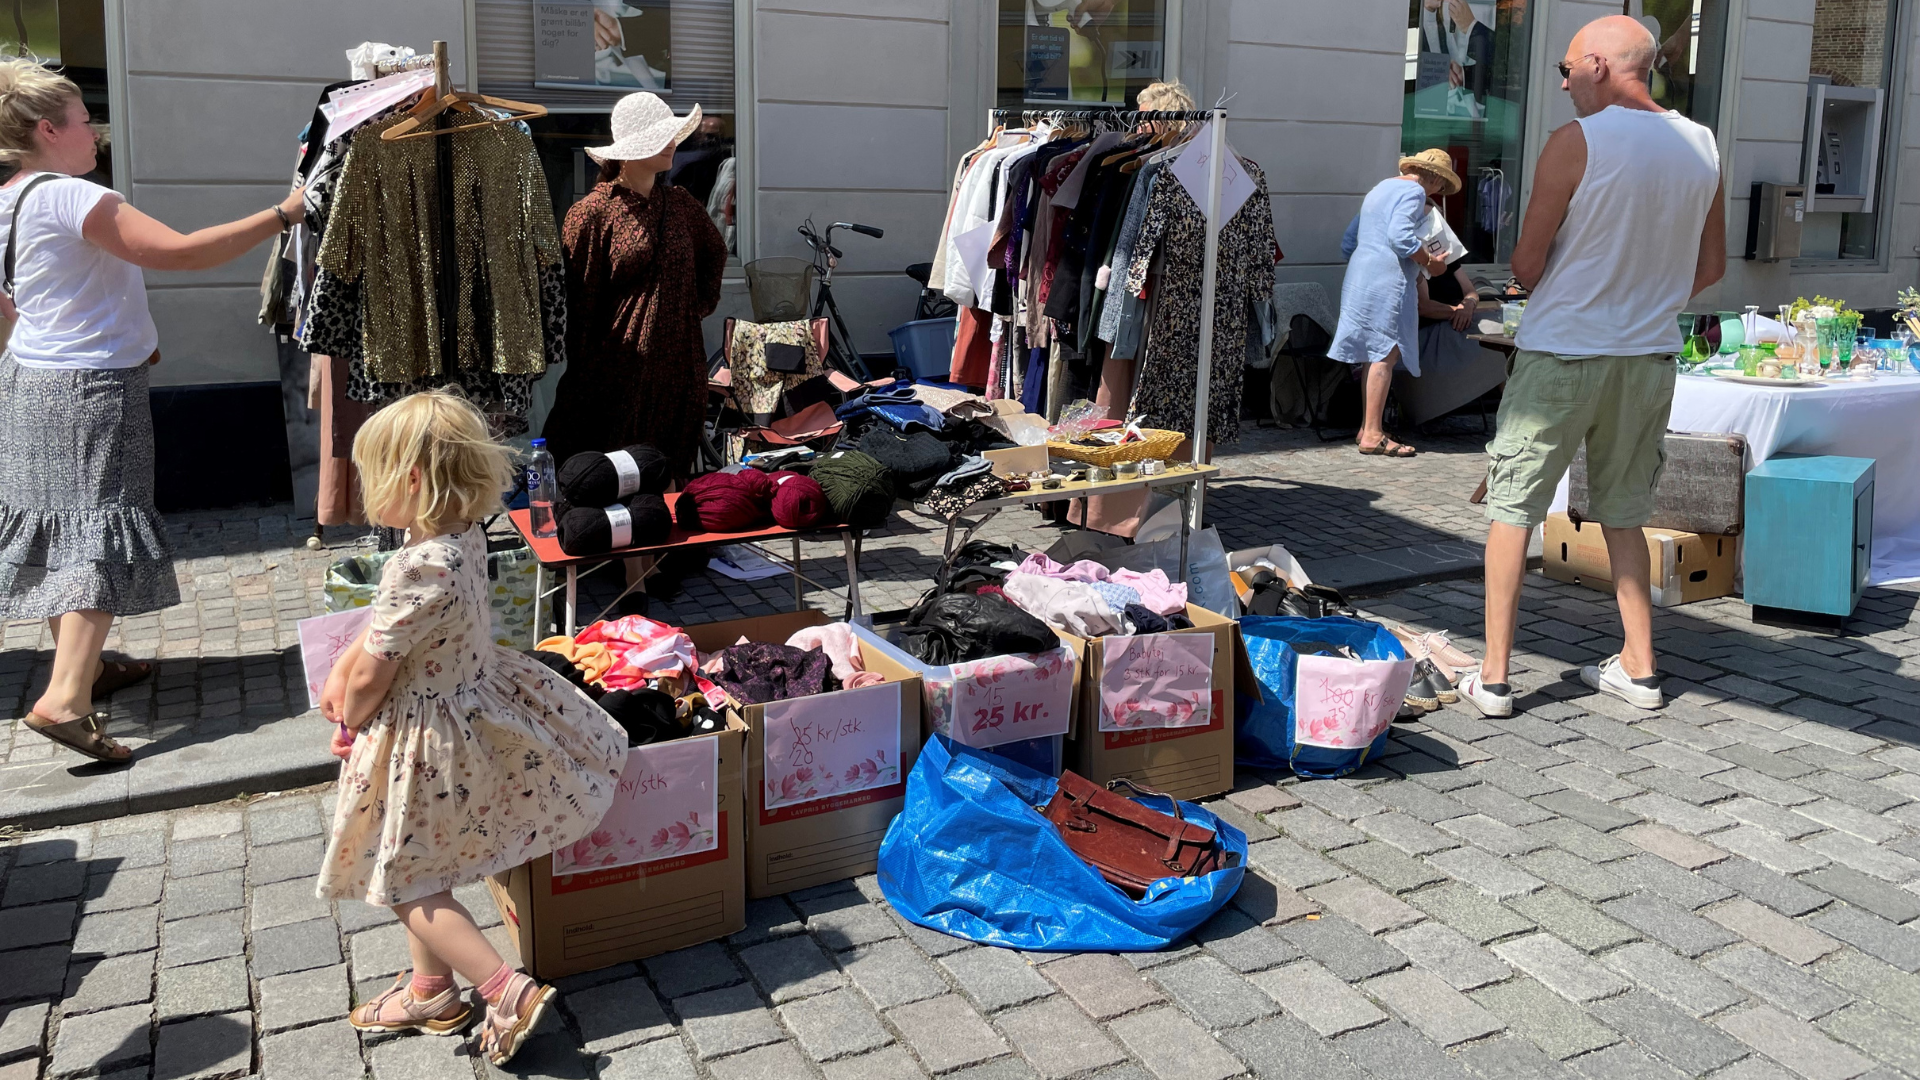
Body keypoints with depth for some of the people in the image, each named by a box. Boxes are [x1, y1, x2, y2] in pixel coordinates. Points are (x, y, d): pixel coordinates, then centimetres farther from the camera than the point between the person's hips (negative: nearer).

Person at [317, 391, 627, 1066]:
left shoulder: (421, 568, -31)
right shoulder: (462, 536, -3)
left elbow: (371, 678, -22)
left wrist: (348, 724, -4)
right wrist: (343, 671, 7)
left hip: (422, 738, -9)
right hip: (471, 701, 9)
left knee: (406, 881, 6)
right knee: (423, 869, 23)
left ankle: (511, 993, 4)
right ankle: (430, 991, 38)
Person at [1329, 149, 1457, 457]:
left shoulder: (1380, 189, 24)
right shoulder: (1414, 191, -5)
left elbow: (1348, 243, 26)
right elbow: (1401, 236, -21)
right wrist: (1430, 262, -9)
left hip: (1359, 279, 10)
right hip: (1388, 282, -10)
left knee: (1374, 355, 14)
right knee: (1385, 354, -9)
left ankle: (1368, 426, 18)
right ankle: (1373, 435, -10)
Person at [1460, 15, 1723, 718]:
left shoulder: (1575, 143, -13)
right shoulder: (1701, 146, 4)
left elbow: (1527, 264, -9)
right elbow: (1710, 267, 11)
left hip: (1562, 353, -5)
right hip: (1651, 357, 6)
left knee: (1512, 509, 4)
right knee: (1623, 514, 18)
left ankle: (1493, 678, 5)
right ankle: (1638, 667, 24)